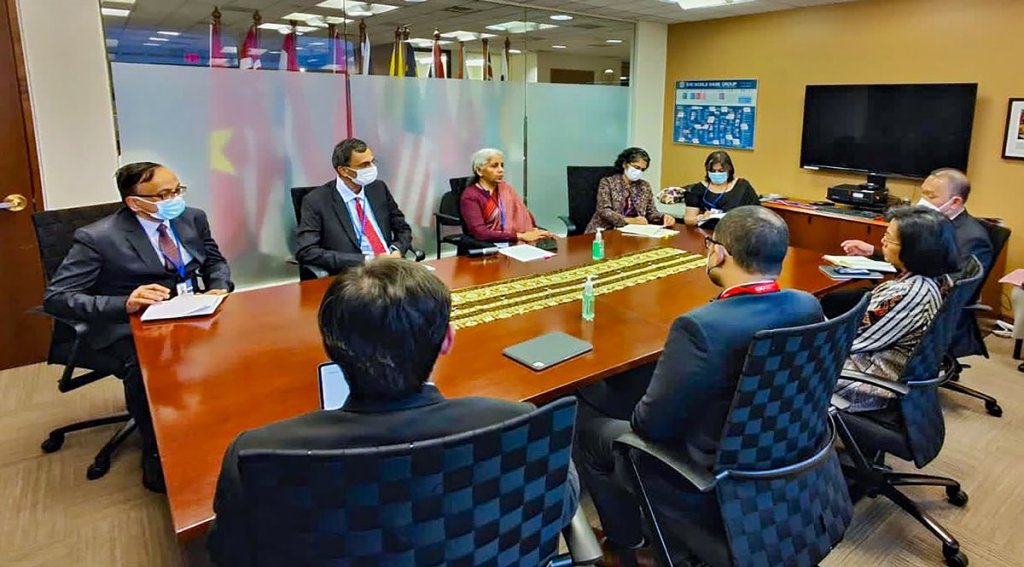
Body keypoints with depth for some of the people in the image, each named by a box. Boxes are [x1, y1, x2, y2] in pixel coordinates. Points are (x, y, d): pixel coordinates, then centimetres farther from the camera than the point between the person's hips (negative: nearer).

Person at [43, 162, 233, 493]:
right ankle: (158, 452, -11)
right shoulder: (98, 238, -12)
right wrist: (124, 304, -30)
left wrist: (219, 289, -7)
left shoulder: (192, 218, 3)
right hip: (132, 325, -4)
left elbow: (215, 261, 17)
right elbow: (55, 298, -14)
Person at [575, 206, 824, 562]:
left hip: (715, 472, -7)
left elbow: (653, 423, -24)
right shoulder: (809, 306, -11)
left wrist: (639, 418, -1)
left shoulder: (701, 326, -34)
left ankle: (628, 541, 33)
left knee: (591, 433, 14)